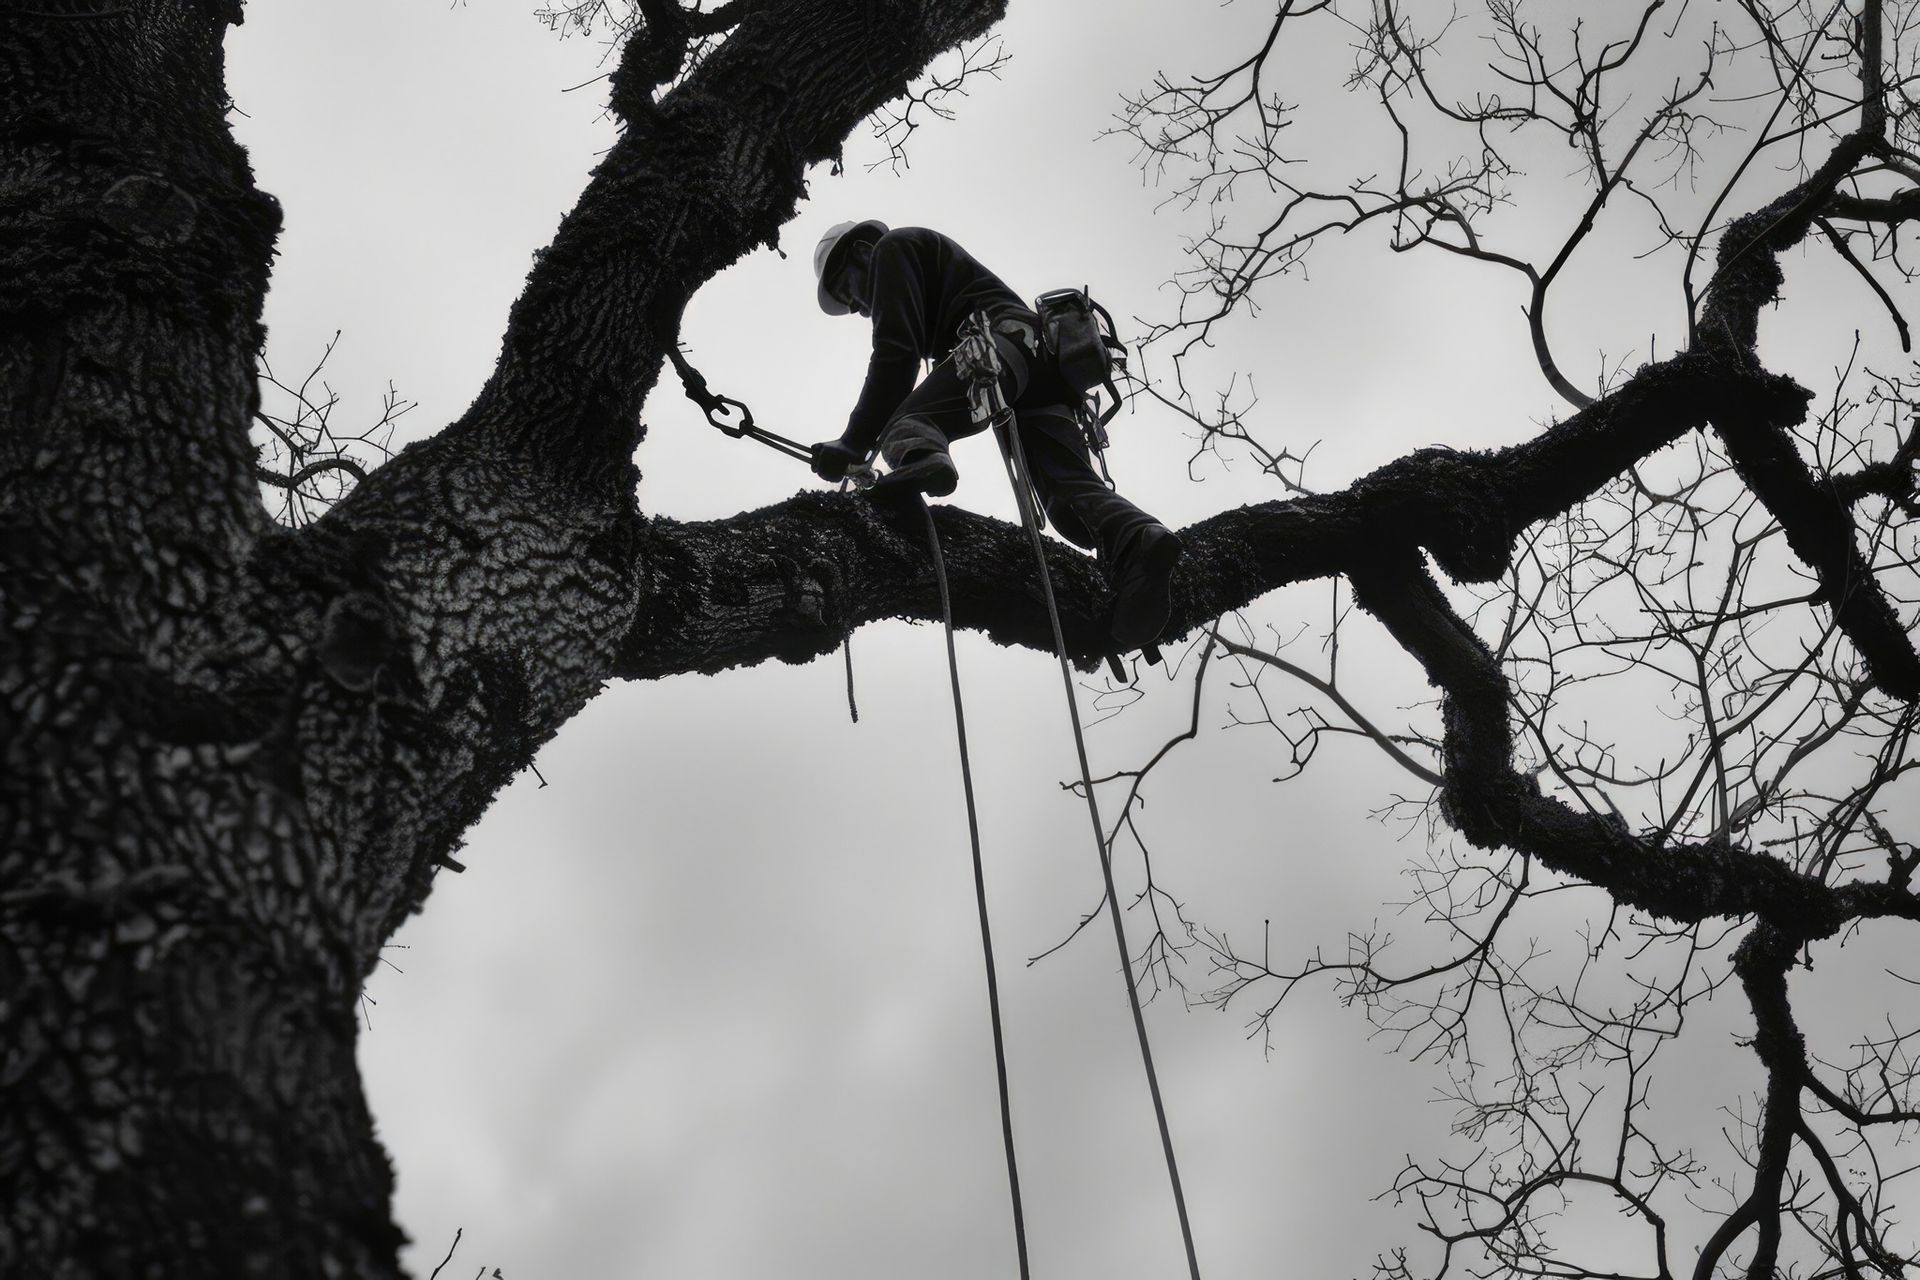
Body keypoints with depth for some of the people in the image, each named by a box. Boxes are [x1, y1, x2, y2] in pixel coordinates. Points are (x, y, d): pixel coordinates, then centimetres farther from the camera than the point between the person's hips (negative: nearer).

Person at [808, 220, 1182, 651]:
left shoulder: (892, 249, 17)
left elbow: (896, 349, 0)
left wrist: (855, 443, -4)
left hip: (1003, 338, -8)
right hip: (1047, 365, 8)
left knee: (905, 423, -20)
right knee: (1070, 487, -13)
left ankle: (919, 459, -55)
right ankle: (1138, 540, -42)